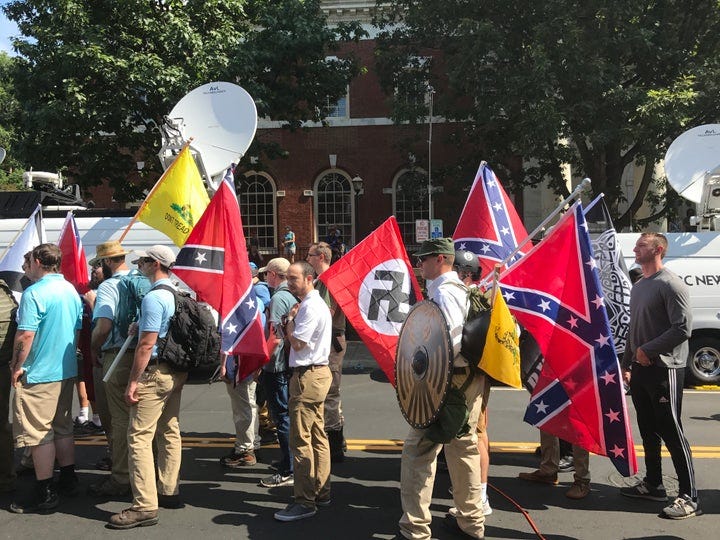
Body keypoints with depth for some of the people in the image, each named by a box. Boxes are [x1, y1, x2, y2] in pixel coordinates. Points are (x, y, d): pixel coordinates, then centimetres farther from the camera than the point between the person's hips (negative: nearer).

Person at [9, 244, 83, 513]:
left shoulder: (34, 293, -16)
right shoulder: (72, 291, 9)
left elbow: (25, 335, -21)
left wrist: (17, 366, -10)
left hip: (39, 374, -8)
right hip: (67, 371, 8)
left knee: (39, 433, 0)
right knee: (63, 428, 17)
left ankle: (45, 493, 5)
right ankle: (68, 480, 26)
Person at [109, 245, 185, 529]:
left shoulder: (154, 298, -17)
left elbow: (146, 344, -20)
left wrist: (133, 382, -16)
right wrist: (142, 326, 12)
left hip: (155, 372, -10)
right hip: (177, 371, 10)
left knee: (139, 436, -6)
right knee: (170, 432, 15)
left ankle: (145, 506, -6)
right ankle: (169, 491, 25)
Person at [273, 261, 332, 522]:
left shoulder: (310, 307, -16)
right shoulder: (316, 303, 17)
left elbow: (297, 343, -19)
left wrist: (290, 318, -5)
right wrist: (293, 319, 3)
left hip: (308, 376, -11)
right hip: (317, 372, 11)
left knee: (301, 439, -7)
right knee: (317, 436, 15)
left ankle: (304, 501, -2)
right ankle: (321, 492, 25)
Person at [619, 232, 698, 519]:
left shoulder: (670, 284, -12)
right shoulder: (638, 286, 15)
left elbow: (683, 328, -19)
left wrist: (647, 349, -16)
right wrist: (627, 364, 19)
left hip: (664, 369, -8)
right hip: (641, 370, 9)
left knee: (671, 432, -5)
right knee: (648, 431, 15)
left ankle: (689, 497, 3)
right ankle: (653, 484, 27)